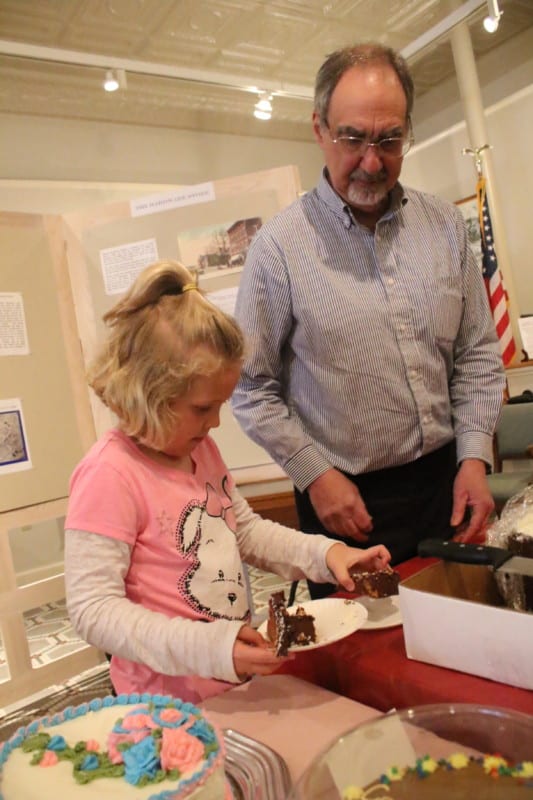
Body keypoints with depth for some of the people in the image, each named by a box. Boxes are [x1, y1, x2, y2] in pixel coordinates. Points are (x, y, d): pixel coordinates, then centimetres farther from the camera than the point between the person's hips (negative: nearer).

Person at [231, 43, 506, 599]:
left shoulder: (444, 225, 1)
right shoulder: (280, 246, -11)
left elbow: (477, 353, 7)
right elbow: (252, 387, -7)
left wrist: (474, 455, -2)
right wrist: (315, 474, -11)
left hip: (445, 480, 4)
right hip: (346, 500, -3)